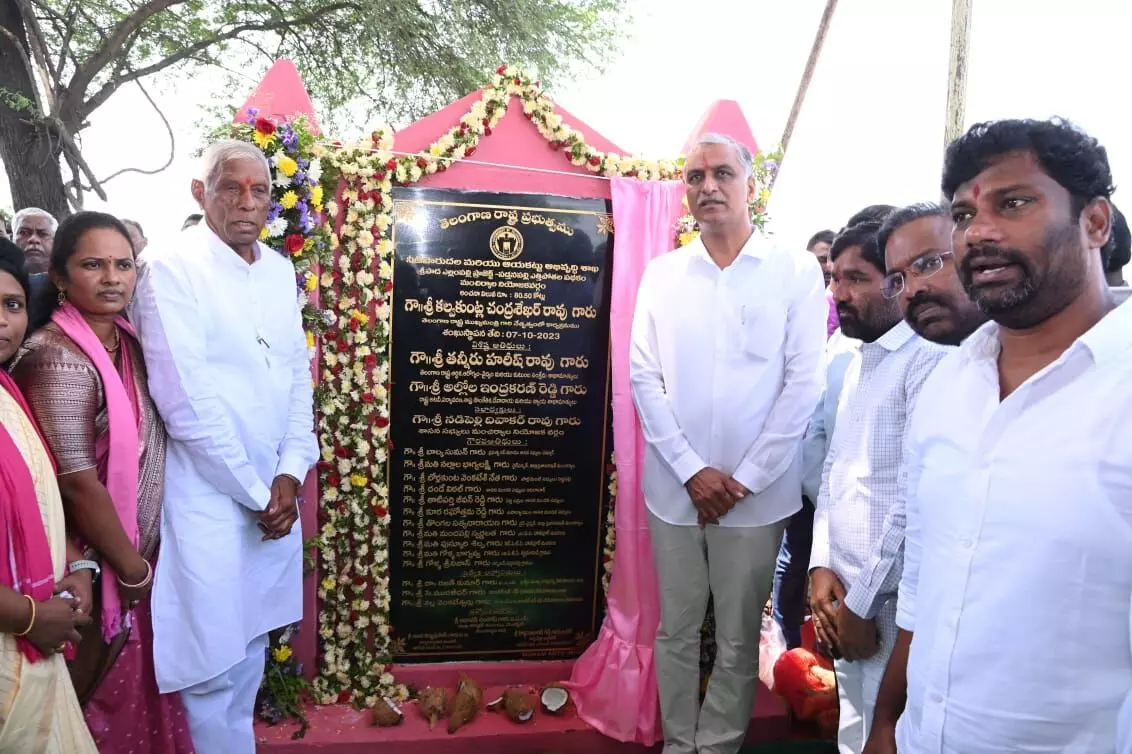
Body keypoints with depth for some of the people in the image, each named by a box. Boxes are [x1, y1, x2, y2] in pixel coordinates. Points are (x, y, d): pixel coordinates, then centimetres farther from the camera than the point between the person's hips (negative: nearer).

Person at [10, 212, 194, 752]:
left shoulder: (128, 340, 3)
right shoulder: (58, 359, -22)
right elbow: (78, 484, -23)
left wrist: (142, 562, 9)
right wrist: (133, 570, -12)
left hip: (143, 553, 7)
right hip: (99, 570, -7)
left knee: (142, 684, 22)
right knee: (105, 695, 13)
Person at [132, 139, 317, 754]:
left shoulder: (280, 270, 9)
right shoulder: (171, 269, -10)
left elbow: (299, 375, 8)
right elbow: (185, 401, -16)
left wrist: (289, 474, -3)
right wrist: (255, 492, -12)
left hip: (275, 490, 6)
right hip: (208, 492, -6)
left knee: (252, 643, 18)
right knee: (216, 663, 3)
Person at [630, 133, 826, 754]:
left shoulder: (797, 270, -2)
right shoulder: (662, 273, 5)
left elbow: (803, 383, -6)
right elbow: (644, 378, 0)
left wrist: (745, 478, -10)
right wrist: (693, 471, -9)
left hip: (757, 494, -2)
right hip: (675, 489, 2)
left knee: (738, 639, 12)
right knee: (675, 630, 14)